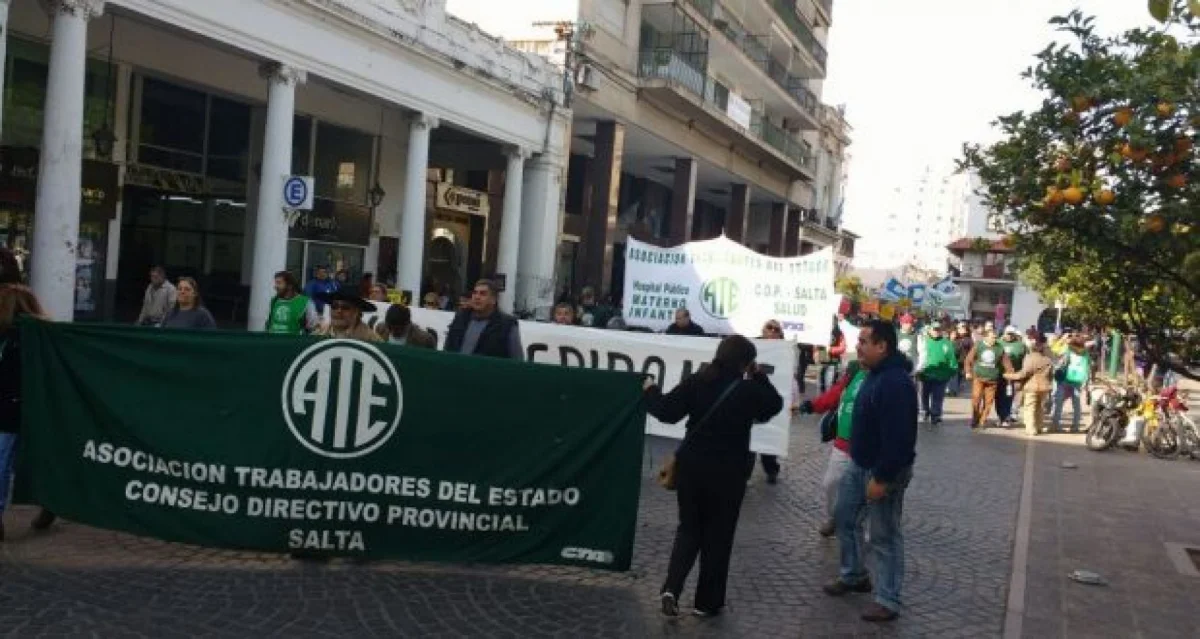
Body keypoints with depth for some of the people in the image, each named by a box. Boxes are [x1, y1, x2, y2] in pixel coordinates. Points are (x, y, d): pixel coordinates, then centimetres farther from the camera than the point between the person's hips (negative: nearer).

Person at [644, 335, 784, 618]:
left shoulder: (696, 381, -4)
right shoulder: (750, 390, -9)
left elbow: (667, 411, -4)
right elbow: (776, 404, 9)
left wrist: (650, 391, 13)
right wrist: (759, 377, 11)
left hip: (691, 466, 3)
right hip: (727, 472, -3)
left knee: (689, 529, 16)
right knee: (718, 535, 11)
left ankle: (671, 588, -2)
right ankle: (707, 602, 17)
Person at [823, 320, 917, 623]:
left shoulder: (895, 383, -27)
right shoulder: (876, 374, 8)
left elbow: (897, 436, -30)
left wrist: (882, 477, -27)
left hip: (883, 470, -10)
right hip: (859, 463, 10)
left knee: (884, 535, 0)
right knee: (845, 518, 20)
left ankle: (888, 600, 10)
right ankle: (853, 575, 36)